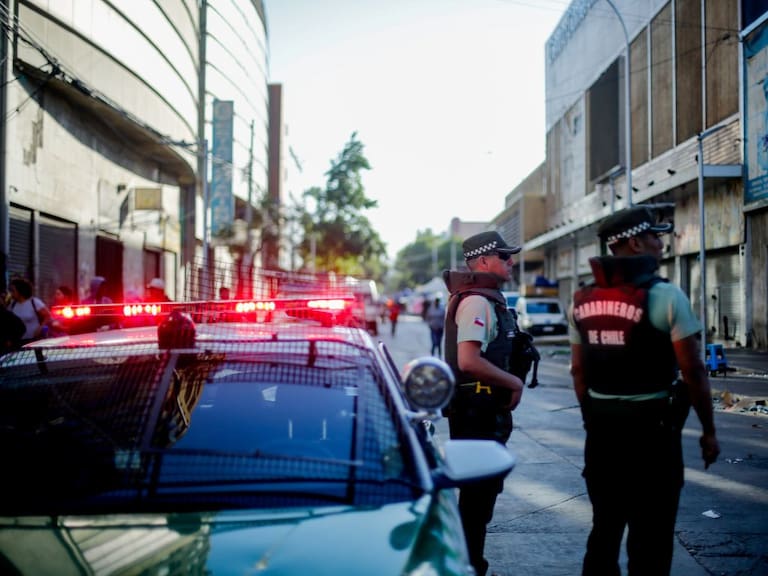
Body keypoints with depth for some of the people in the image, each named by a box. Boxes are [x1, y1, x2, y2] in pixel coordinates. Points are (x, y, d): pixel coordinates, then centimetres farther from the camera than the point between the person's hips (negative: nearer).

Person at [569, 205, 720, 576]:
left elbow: (579, 370, 9)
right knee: (650, 537, 4)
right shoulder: (665, 296, -12)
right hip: (651, 426, -6)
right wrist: (708, 431, -3)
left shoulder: (582, 300, 6)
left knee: (604, 529, 17)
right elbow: (692, 371, -12)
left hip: (601, 428, 6)